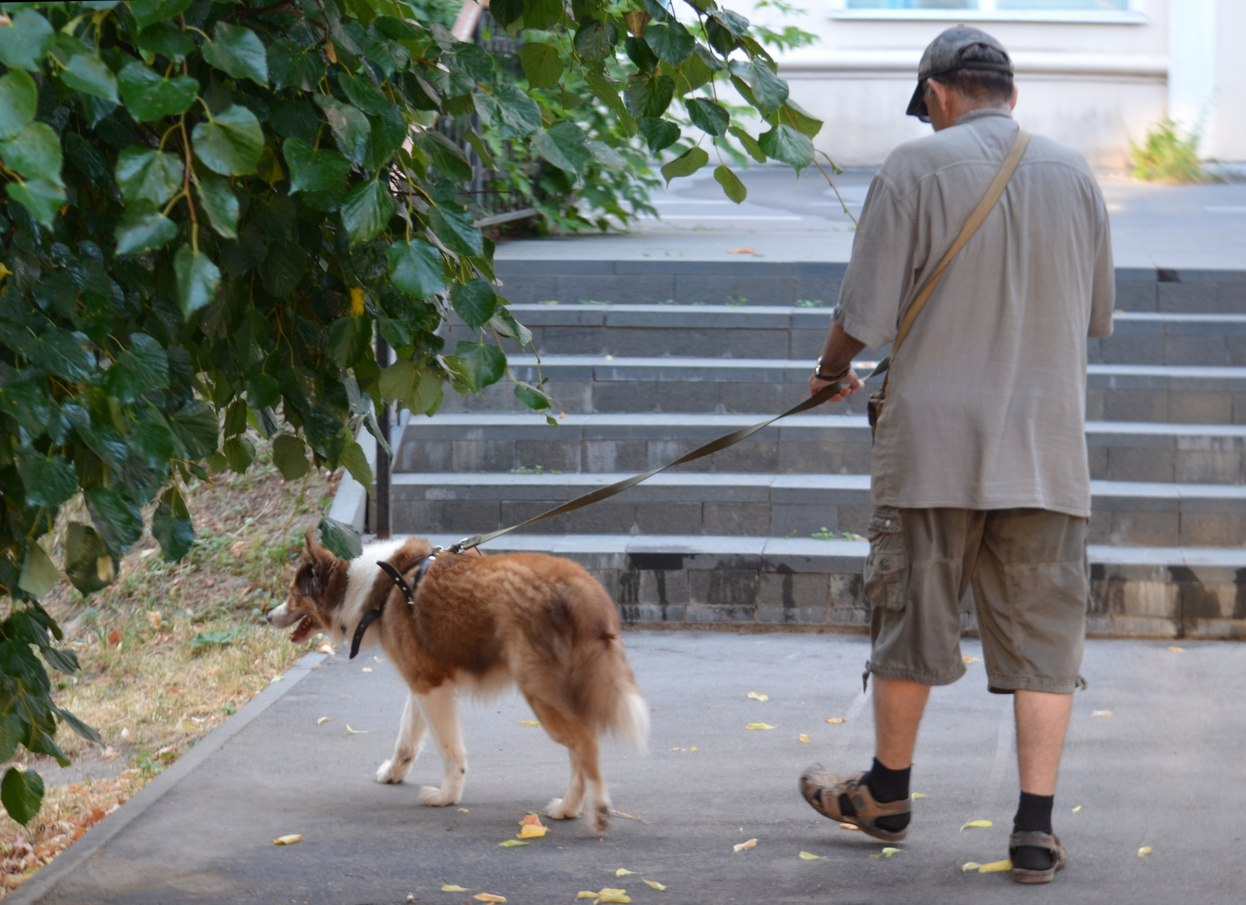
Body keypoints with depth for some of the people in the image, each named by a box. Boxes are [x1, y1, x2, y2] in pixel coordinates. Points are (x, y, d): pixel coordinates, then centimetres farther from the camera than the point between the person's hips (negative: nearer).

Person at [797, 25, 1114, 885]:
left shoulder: (916, 167, -6)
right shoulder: (1073, 174, 6)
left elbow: (865, 314, -7)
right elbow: (1098, 315, 16)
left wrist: (831, 369, 13)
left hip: (934, 447, -2)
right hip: (1048, 448, 2)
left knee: (912, 623, 11)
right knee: (1043, 635, 5)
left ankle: (887, 795, 27)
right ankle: (1036, 828, 1)